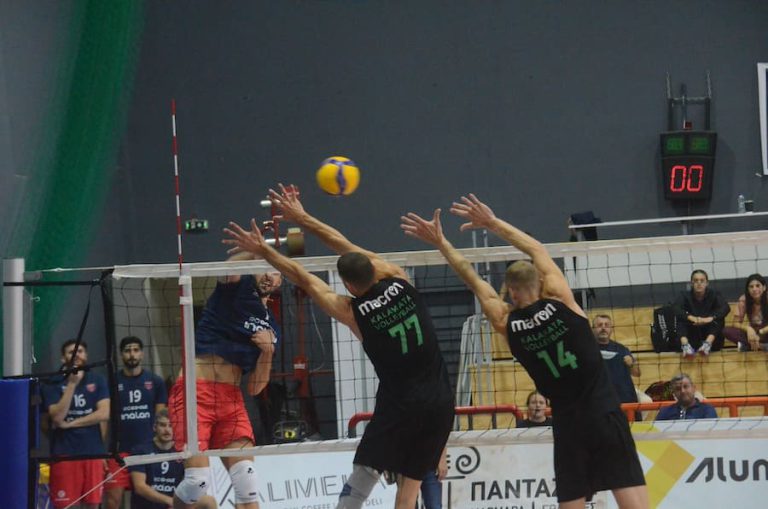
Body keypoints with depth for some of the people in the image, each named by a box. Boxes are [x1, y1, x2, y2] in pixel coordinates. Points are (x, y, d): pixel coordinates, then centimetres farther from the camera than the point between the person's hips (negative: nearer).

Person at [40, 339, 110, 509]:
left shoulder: (97, 381, 6)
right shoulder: (53, 384, 1)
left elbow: (104, 413, -6)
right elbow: (58, 417, -13)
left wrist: (70, 423, -9)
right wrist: (72, 384, -17)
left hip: (92, 452, 2)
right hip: (64, 453, -2)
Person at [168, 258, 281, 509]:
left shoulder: (270, 327, 19)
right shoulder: (237, 283, 5)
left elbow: (254, 388, 14)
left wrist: (268, 351, -2)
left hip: (231, 398, 6)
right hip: (194, 392, -6)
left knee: (246, 477, -9)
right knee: (198, 480, -16)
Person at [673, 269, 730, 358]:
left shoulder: (714, 295, -3)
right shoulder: (685, 296, -2)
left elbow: (726, 308, -21)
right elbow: (676, 309, -21)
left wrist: (709, 318, -38)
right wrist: (691, 318, -38)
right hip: (691, 338, 0)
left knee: (718, 320, -24)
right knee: (680, 319, -23)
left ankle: (708, 344, -44)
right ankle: (685, 345, -46)